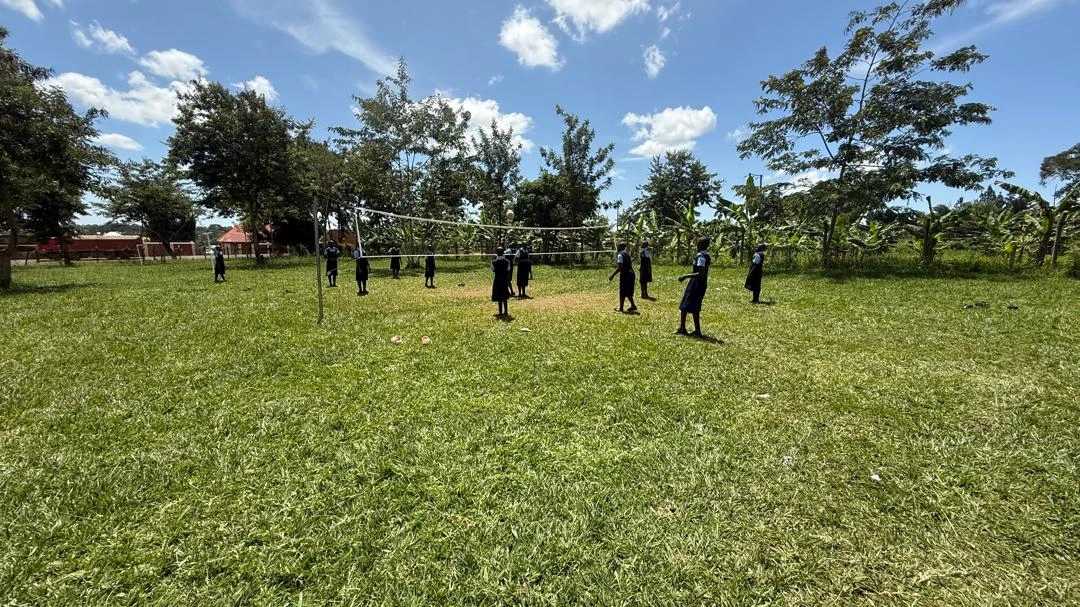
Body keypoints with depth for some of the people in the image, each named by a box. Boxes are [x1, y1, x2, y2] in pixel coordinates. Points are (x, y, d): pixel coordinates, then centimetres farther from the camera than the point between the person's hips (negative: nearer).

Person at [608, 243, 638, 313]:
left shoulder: (620, 255, -11)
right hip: (631, 273, 8)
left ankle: (621, 308, 6)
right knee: (628, 292, 16)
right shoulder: (627, 254, 15)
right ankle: (633, 306, 17)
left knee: (622, 292, 0)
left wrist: (612, 275, -20)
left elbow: (620, 267, -20)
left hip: (625, 274, -8)